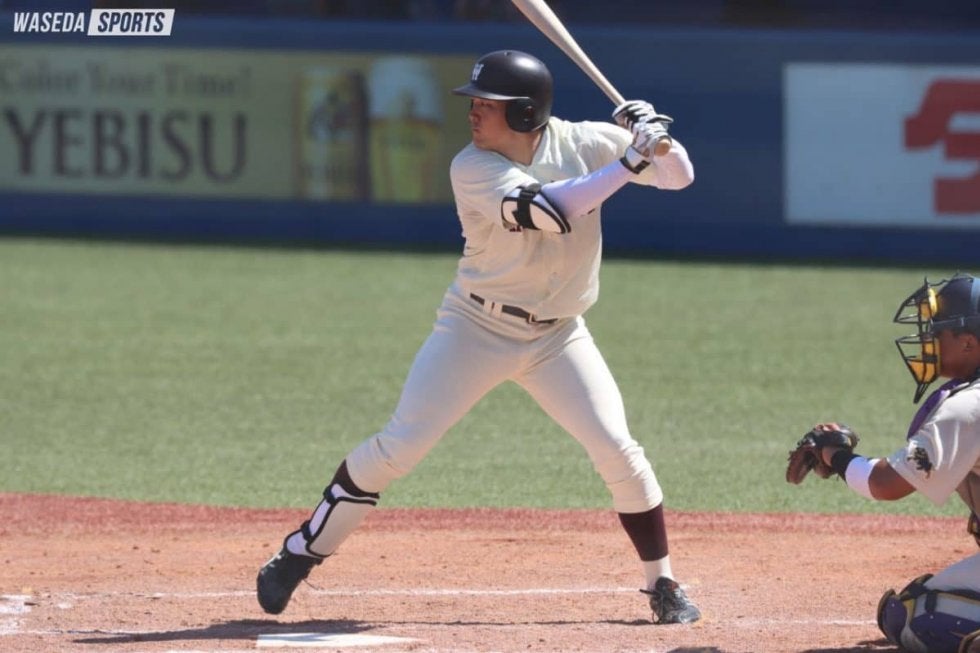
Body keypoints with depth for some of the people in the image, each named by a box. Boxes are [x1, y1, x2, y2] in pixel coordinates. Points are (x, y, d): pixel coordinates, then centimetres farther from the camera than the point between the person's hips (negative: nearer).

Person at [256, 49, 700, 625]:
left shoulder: (583, 143, -8)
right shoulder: (473, 169, -18)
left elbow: (679, 176, -3)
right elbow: (549, 211, -33)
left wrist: (653, 138, -24)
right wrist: (628, 164, -34)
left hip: (559, 335, 2)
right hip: (477, 328, -2)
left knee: (618, 451, -8)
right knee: (400, 446, -8)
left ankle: (663, 584, 8)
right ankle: (298, 556, 4)